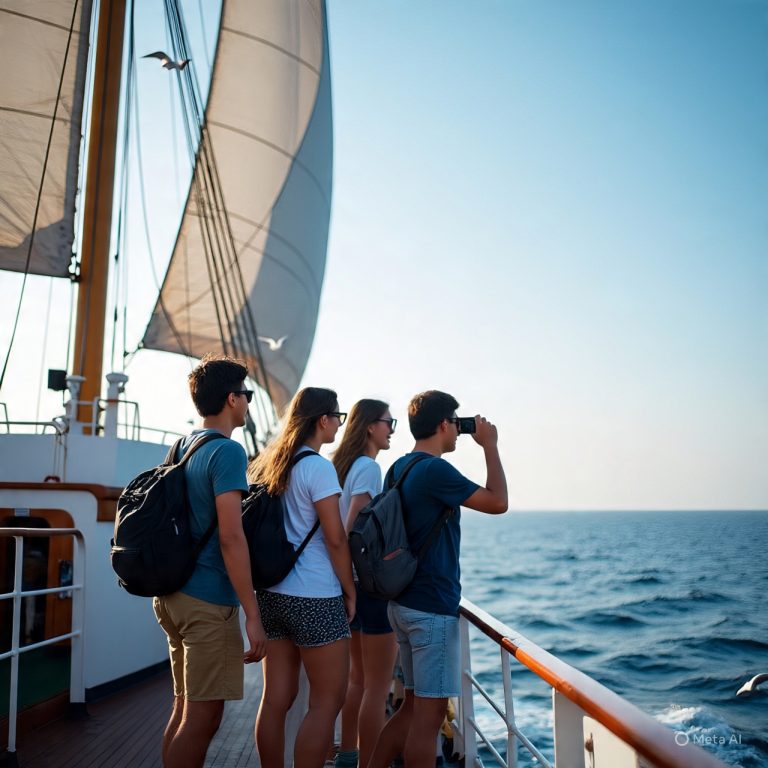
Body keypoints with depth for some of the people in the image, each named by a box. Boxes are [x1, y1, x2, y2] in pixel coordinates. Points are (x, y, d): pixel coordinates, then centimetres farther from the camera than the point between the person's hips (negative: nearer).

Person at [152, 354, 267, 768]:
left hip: (174, 593, 9)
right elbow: (231, 538, -21)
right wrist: (253, 614, -18)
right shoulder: (227, 451, -14)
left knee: (185, 709, 15)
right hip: (209, 601, -9)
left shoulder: (184, 446, 13)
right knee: (203, 717, -2)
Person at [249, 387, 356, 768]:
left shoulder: (268, 464, 11)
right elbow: (335, 538, -13)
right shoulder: (318, 467, -12)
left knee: (276, 698, 11)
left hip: (272, 593, 8)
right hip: (314, 598, -7)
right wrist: (350, 590, -3)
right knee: (327, 701, 3)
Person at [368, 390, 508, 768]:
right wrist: (490, 446, -5)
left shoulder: (400, 468, 10)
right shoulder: (435, 470, -17)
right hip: (433, 608, -9)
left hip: (405, 602, 9)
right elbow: (497, 502, -14)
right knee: (429, 712, 0)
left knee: (414, 706, 17)